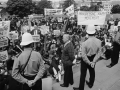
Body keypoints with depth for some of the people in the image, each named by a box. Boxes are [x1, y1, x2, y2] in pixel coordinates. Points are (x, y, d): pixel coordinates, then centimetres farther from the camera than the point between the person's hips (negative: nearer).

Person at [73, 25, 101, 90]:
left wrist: (89, 63, -14)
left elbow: (83, 56, -25)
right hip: (93, 59, 5)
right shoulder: (99, 41, -18)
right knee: (92, 71, 28)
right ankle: (91, 84, 51)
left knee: (83, 74, 12)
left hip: (86, 60, -4)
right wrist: (93, 62, -15)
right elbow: (98, 54, -15)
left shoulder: (85, 43, -30)